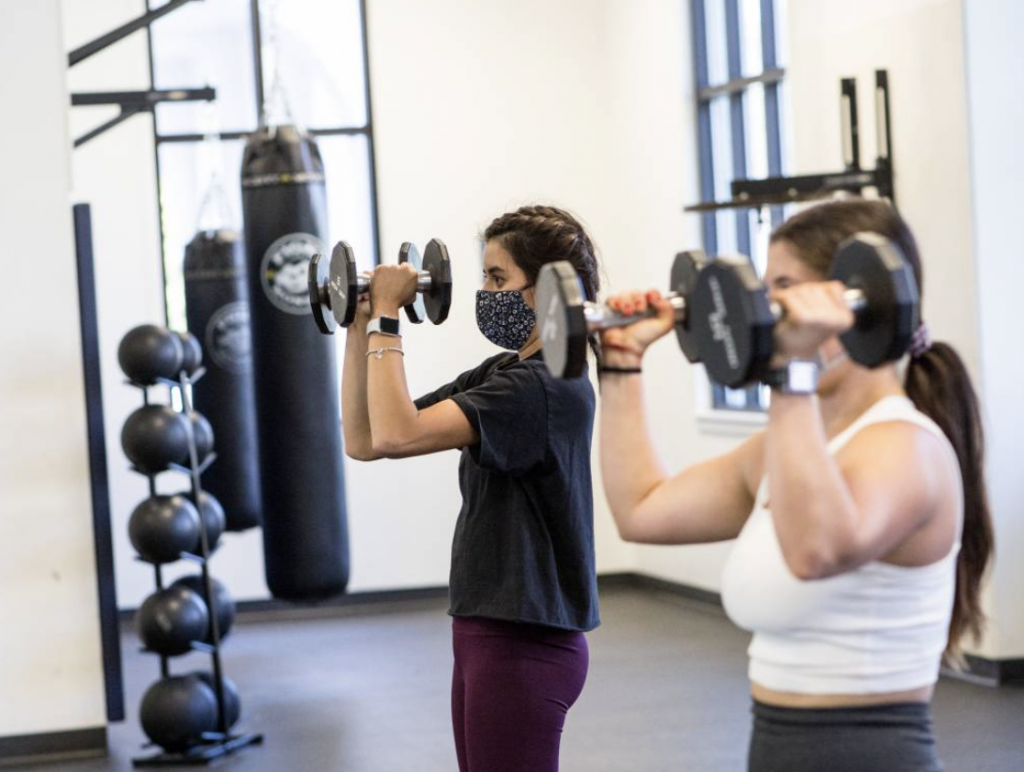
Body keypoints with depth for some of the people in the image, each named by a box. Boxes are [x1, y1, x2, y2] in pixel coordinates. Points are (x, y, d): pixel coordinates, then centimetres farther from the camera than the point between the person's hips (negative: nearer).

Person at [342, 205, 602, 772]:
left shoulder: (550, 386, -17)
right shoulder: (499, 375, 13)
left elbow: (397, 434, -27)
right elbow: (363, 439, 11)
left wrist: (386, 319, -17)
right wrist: (361, 328, 3)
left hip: (523, 645, -10)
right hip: (486, 636, 10)